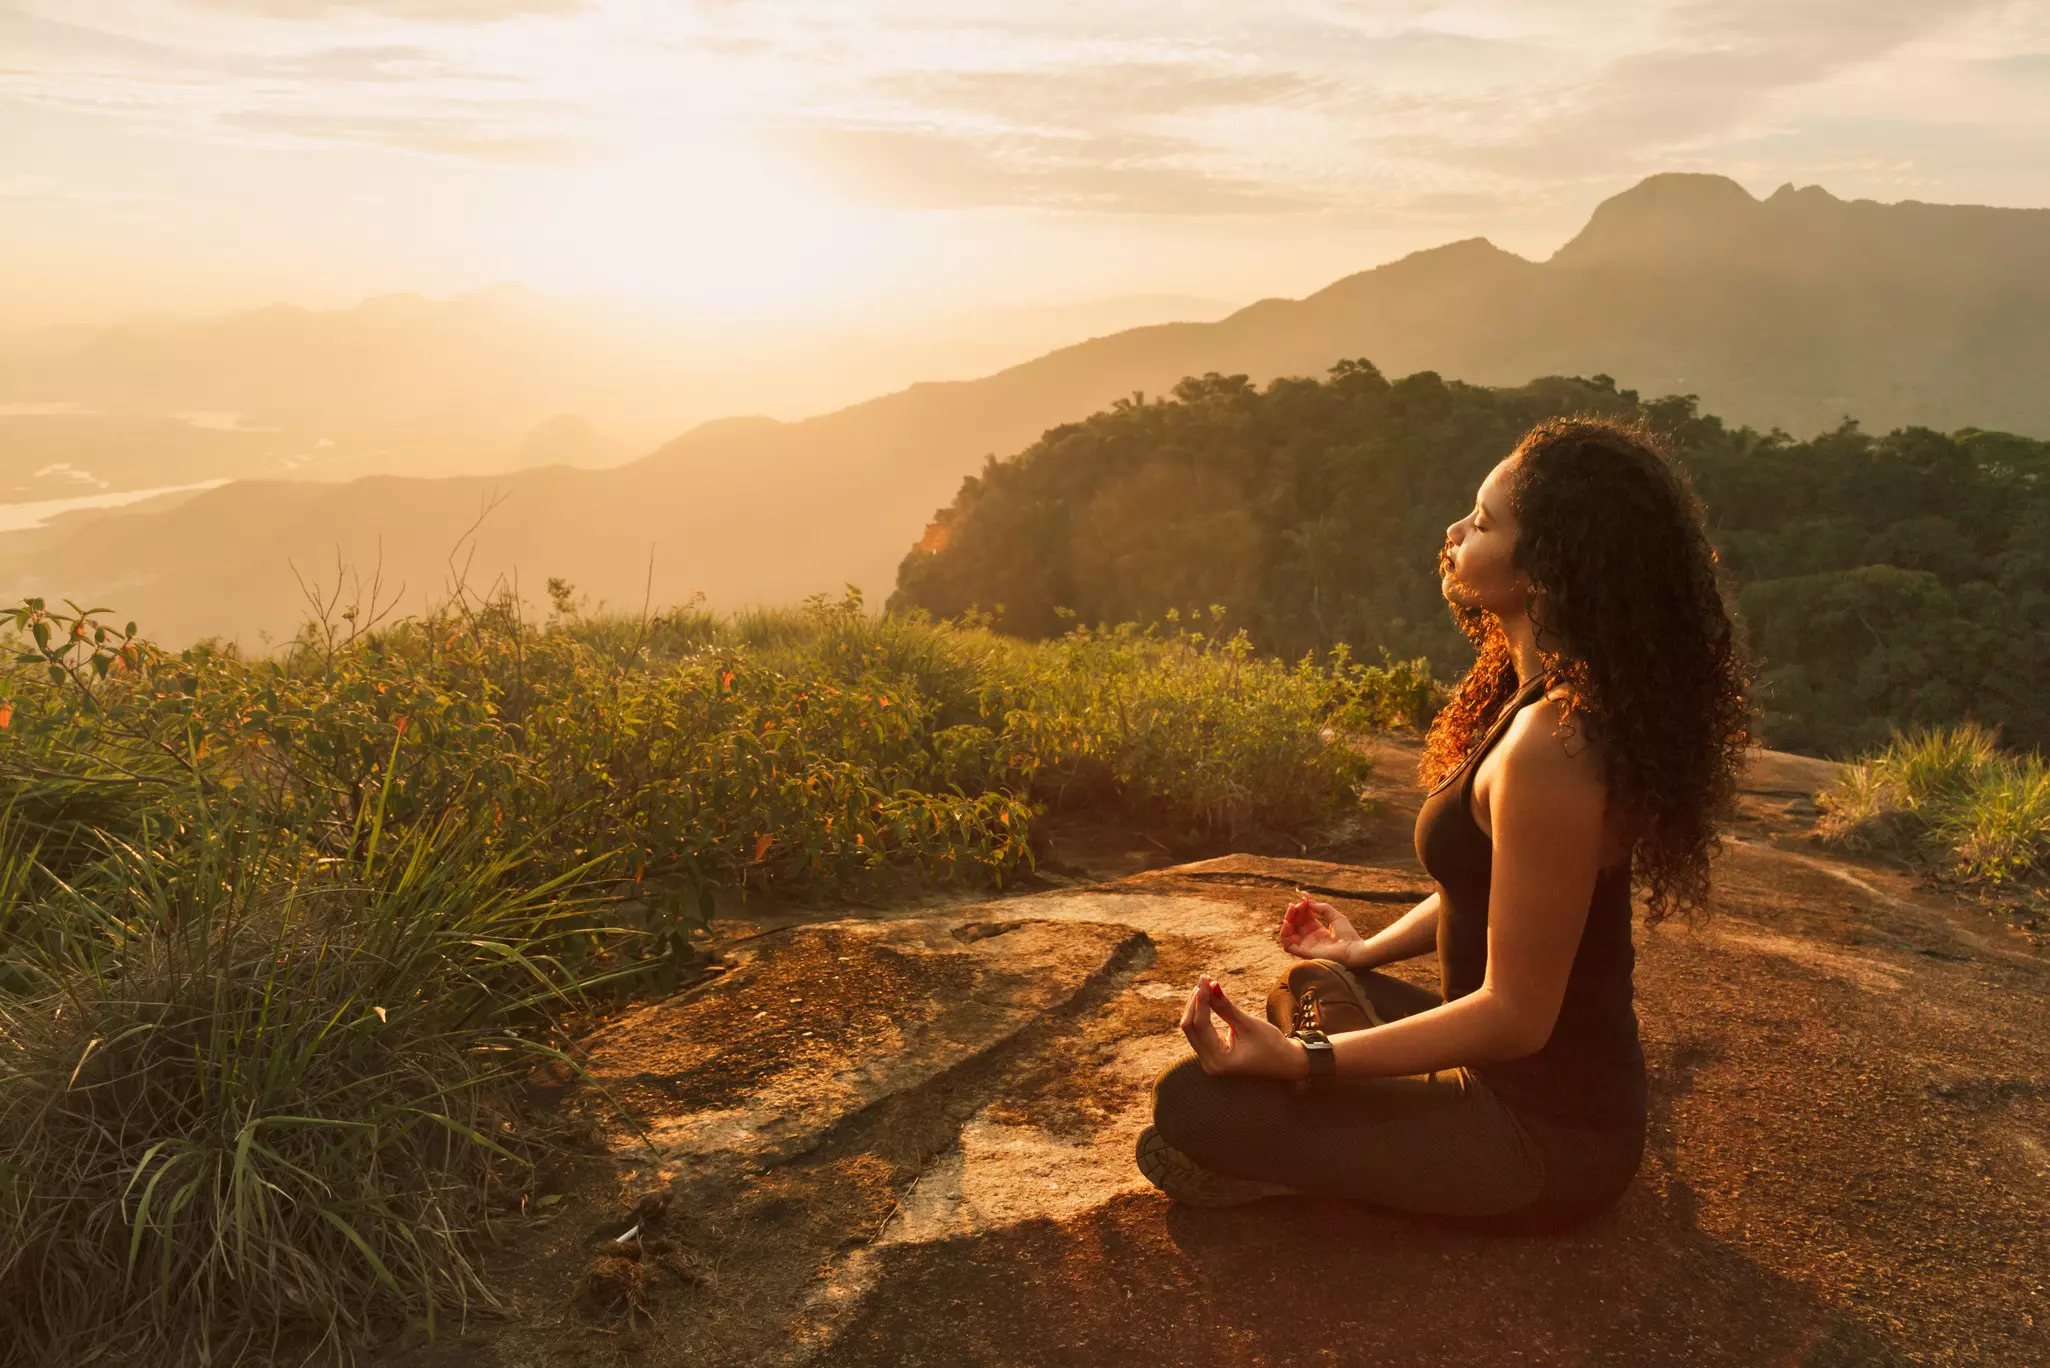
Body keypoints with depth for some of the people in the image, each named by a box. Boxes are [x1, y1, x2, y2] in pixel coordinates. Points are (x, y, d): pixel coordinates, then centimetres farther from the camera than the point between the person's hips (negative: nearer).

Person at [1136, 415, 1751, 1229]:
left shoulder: (1547, 748, -31)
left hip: (1543, 1139, -10)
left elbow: (1514, 1015, -26)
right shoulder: (1546, 698, 1)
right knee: (1312, 985, 27)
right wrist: (1367, 950, 22)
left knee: (1193, 1104, -16)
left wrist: (1295, 1060, -26)